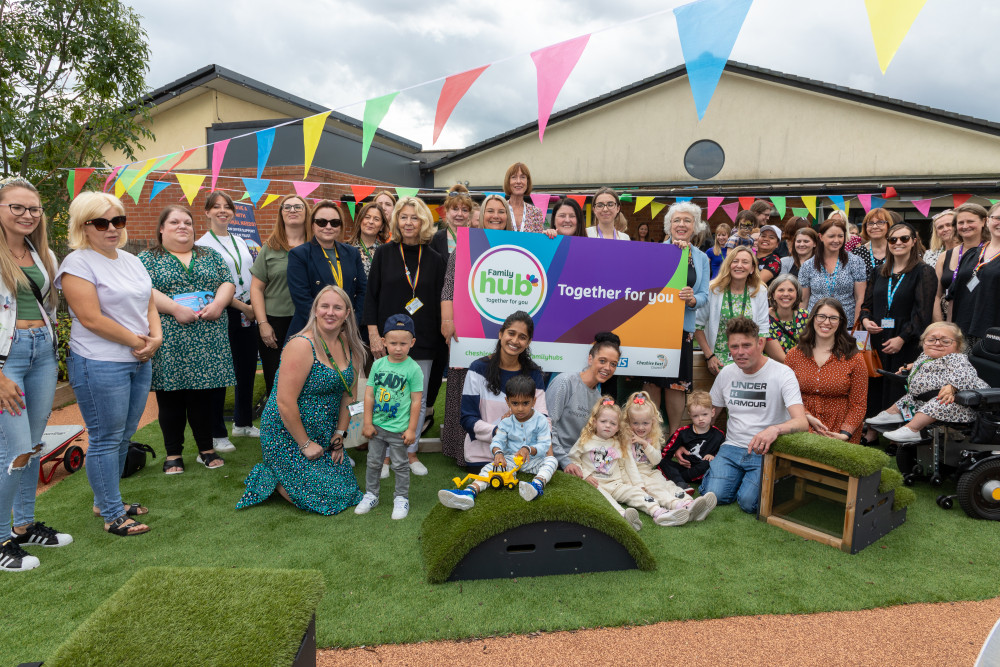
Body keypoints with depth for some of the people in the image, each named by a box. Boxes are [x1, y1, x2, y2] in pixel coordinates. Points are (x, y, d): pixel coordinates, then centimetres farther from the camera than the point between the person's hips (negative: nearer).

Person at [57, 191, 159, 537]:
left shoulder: (131, 260, 15)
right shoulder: (78, 264, -9)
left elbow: (149, 304, 16)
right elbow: (91, 318, -17)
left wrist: (156, 337, -2)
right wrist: (136, 341, -12)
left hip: (139, 362, 8)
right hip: (100, 365, -7)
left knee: (123, 437, 15)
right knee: (106, 440, 0)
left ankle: (106, 500, 30)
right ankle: (112, 516, 10)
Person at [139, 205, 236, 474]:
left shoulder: (209, 255, 16)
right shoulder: (148, 258, 6)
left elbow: (228, 282, 9)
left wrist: (218, 303, -10)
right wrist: (176, 308, -19)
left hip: (208, 340, 2)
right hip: (168, 341, -2)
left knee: (205, 394, 6)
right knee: (171, 397, 4)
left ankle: (206, 449, 19)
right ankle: (173, 454, 16)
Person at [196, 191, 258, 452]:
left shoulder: (241, 242, 15)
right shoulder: (202, 245, -4)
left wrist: (255, 306, 2)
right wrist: (242, 306, -12)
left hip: (248, 314, 6)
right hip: (223, 314, -6)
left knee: (247, 369, 12)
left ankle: (243, 423, 29)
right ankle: (217, 434, 9)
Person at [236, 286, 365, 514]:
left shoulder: (347, 345, 1)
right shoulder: (302, 345, -22)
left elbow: (347, 394, 9)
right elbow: (285, 403, -24)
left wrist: (340, 434, 3)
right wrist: (305, 444, -18)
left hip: (324, 435, 8)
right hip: (287, 435, -8)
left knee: (345, 490, 9)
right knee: (322, 497, -8)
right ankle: (266, 478, 13)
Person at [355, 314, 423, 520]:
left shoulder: (413, 369, -11)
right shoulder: (378, 364, -1)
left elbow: (416, 401, -9)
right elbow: (369, 395, 2)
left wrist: (412, 429, -9)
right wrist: (368, 423, 0)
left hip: (398, 428, -4)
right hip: (377, 425, 4)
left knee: (400, 464, 9)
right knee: (374, 462, 16)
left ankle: (401, 499, 25)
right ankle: (371, 495, 33)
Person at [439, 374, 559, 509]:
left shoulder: (541, 421, -7)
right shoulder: (506, 422, 0)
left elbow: (545, 445, -12)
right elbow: (497, 441, -5)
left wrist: (529, 450, -32)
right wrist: (498, 453, -29)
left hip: (534, 459, -2)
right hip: (511, 459, 2)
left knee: (551, 460, -30)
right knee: (491, 466, -22)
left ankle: (538, 484, -60)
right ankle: (470, 491, -46)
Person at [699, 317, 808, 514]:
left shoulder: (782, 373, -10)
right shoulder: (726, 373, 6)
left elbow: (802, 422, -22)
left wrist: (775, 429, -44)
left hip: (766, 452, -3)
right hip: (732, 448, 4)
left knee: (748, 502, -24)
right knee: (714, 495, -21)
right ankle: (740, 476, 12)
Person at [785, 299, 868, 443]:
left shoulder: (854, 359, 1)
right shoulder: (794, 355, 5)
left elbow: (858, 404, 1)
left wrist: (845, 433, -12)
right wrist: (808, 417, -9)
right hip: (803, 429, 0)